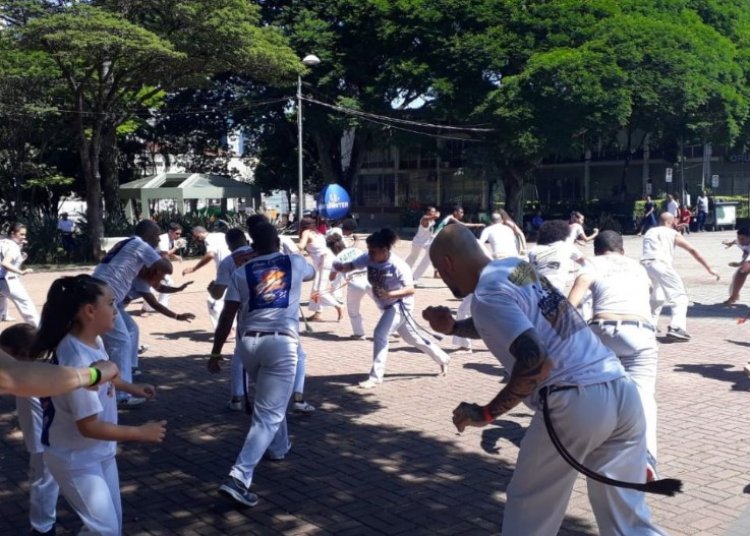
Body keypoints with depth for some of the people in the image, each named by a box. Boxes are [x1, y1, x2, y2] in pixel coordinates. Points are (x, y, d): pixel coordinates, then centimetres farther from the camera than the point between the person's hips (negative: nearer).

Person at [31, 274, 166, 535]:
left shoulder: (94, 341, -5)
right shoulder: (77, 361, -32)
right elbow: (89, 426, -28)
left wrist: (131, 387, 13)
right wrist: (141, 433, -22)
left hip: (100, 452, 9)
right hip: (75, 460, -9)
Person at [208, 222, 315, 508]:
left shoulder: (242, 272, 11)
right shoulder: (295, 263, 12)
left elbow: (227, 316, 5)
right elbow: (311, 273, 37)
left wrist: (215, 352, 12)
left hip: (249, 342, 3)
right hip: (281, 342, -3)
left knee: (269, 400, 31)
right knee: (269, 414, -5)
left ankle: (278, 447, 48)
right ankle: (239, 477, -19)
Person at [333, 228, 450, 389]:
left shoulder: (398, 266, -30)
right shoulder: (368, 258, -13)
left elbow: (410, 289, -34)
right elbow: (350, 266, -18)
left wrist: (391, 294, -49)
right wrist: (340, 267, -40)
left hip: (400, 304, -8)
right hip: (388, 306, 8)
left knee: (380, 335, -19)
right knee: (411, 337, 21)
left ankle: (376, 377, -10)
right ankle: (442, 358, 40)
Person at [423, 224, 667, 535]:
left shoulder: (487, 296, -9)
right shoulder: (517, 266, 17)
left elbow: (535, 360, -21)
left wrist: (486, 413, -11)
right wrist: (453, 327, 29)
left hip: (574, 403, -8)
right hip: (621, 391, 8)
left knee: (529, 509, 13)